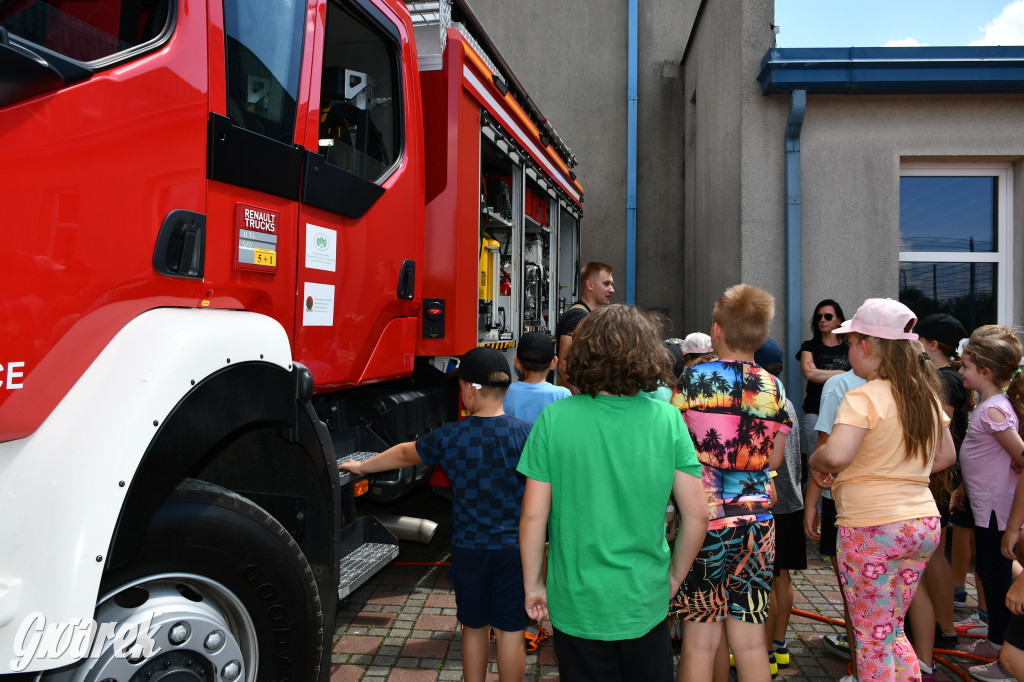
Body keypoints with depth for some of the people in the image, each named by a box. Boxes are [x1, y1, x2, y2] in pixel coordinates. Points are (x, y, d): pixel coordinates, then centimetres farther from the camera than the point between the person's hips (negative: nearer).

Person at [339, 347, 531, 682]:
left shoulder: (450, 436, -7)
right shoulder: (525, 433, -12)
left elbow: (405, 453, 9)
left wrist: (362, 466, 27)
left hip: (468, 547, 1)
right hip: (514, 547, -1)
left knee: (474, 626, 18)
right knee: (510, 630, 9)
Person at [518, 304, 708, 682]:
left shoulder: (554, 418, -13)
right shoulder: (667, 418, -10)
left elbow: (533, 516, -10)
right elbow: (696, 514, -6)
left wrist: (533, 586, 4)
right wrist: (674, 576, 10)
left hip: (576, 604, -1)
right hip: (645, 604, 1)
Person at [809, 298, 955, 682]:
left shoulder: (863, 397, -17)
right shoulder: (926, 394, 7)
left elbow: (836, 454, -31)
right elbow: (946, 456, 17)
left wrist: (815, 463, -11)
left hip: (872, 529, -7)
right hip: (924, 523, 7)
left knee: (872, 640, 8)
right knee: (892, 631, 23)